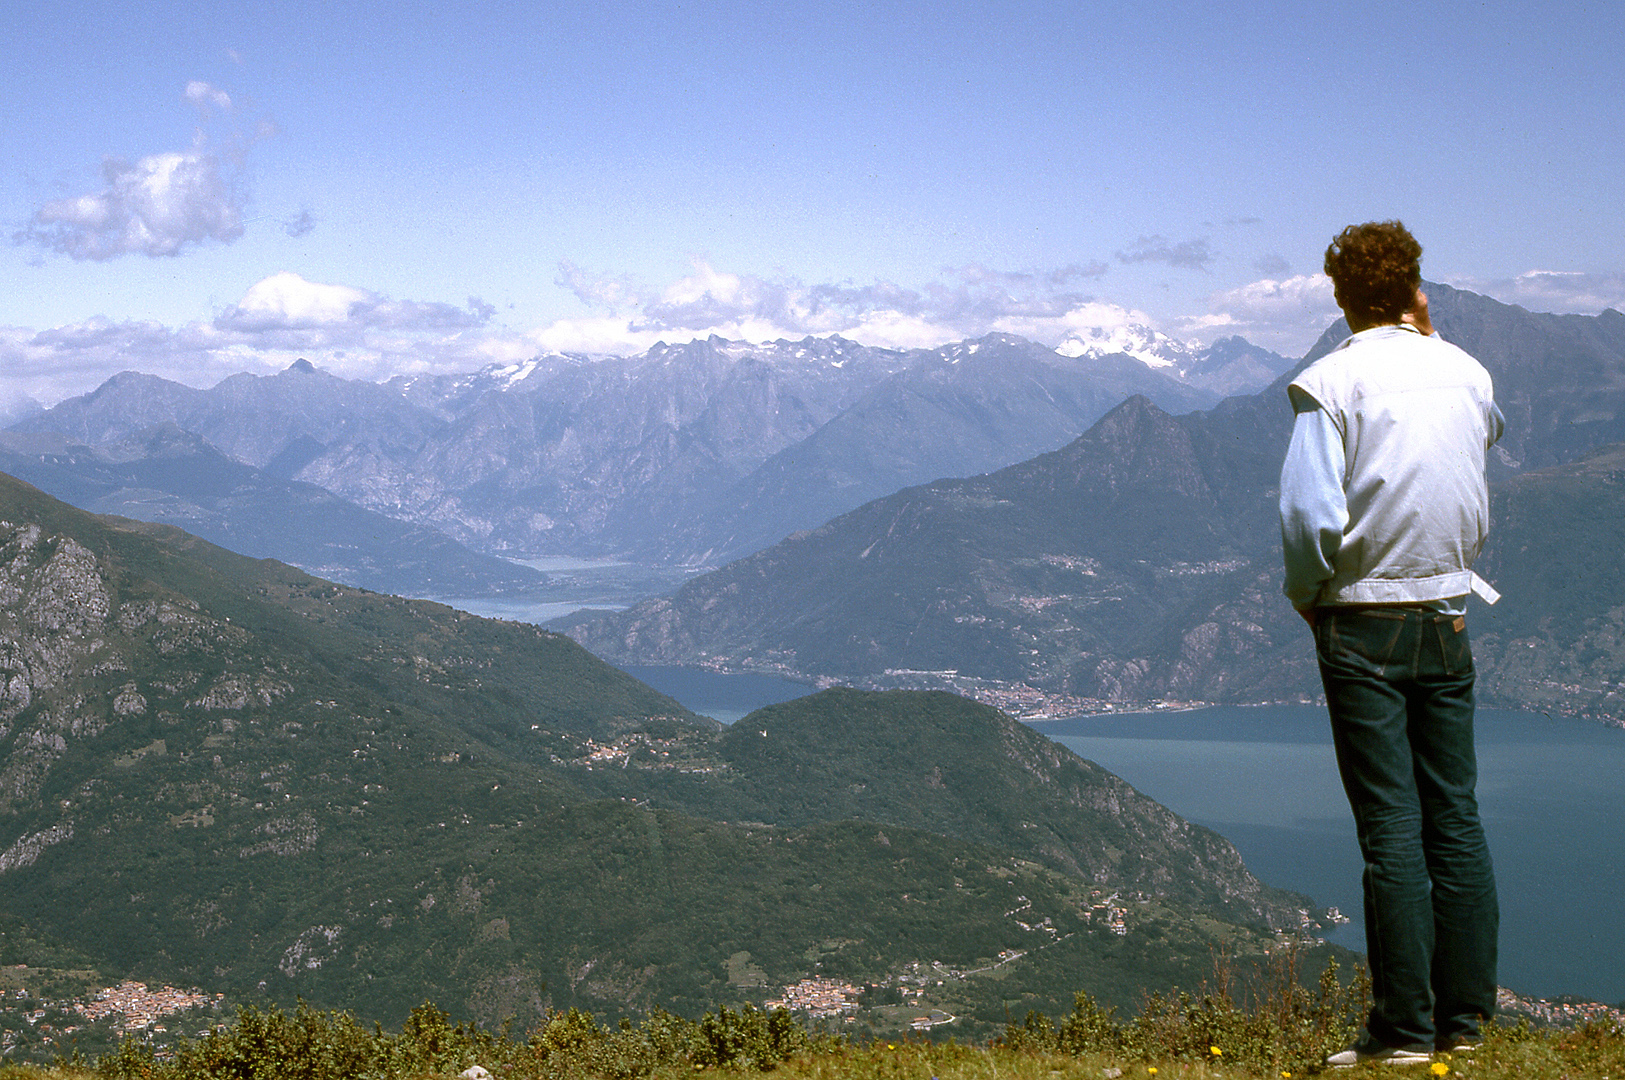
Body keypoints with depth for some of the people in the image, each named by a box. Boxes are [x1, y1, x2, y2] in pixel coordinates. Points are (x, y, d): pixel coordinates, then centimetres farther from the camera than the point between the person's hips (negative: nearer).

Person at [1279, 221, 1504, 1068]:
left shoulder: (1331, 381, -10)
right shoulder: (1467, 373, 5)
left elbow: (1309, 514, -18)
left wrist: (1308, 598, 0)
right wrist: (1426, 338, 28)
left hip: (1364, 622, -4)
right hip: (1448, 617, 5)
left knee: (1390, 828, -3)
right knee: (1456, 816, 10)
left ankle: (1405, 1028, 2)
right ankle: (1465, 1014, 15)